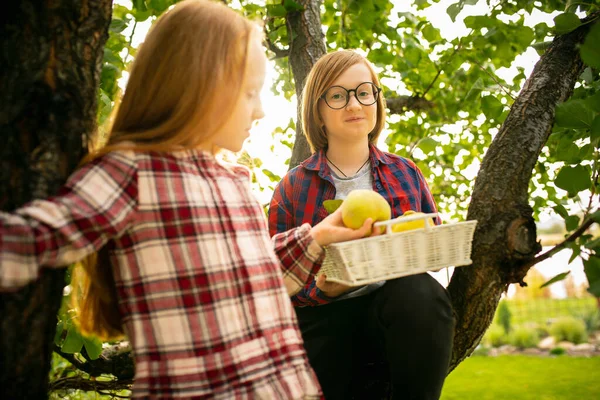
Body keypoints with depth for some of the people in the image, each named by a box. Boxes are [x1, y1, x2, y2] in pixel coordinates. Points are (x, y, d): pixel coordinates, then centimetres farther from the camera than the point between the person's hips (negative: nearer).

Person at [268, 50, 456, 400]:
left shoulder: (405, 172, 10)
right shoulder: (293, 187, 3)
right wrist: (320, 290, -19)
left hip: (399, 306, 2)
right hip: (325, 317, -2)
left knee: (423, 292, -30)